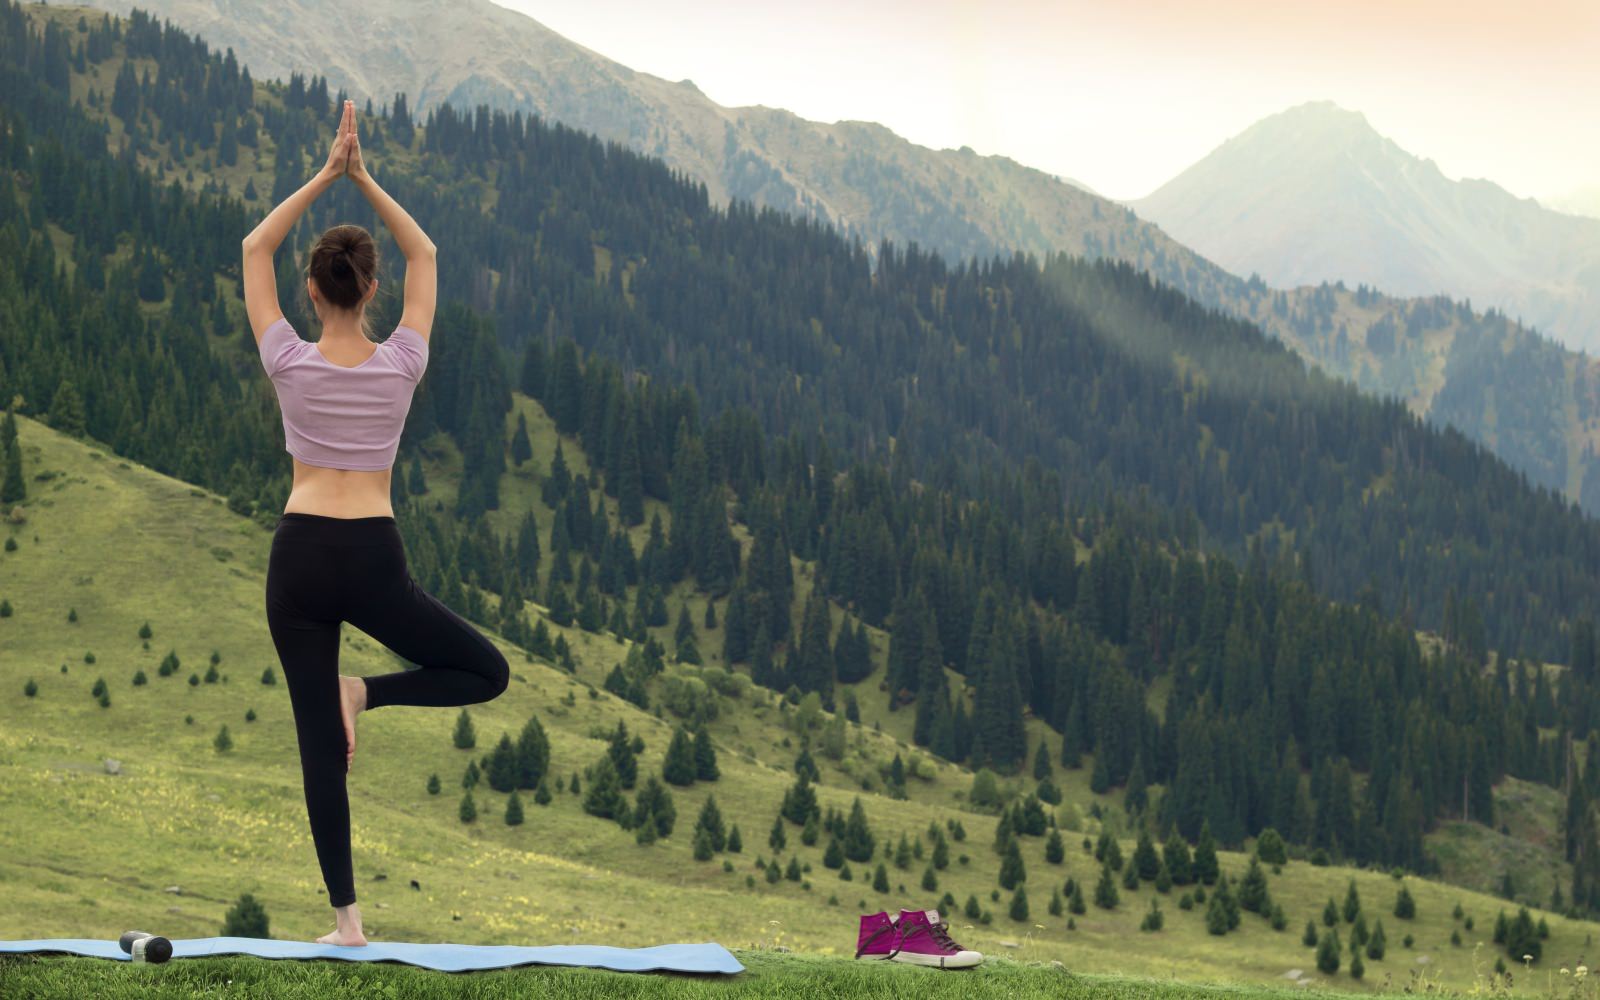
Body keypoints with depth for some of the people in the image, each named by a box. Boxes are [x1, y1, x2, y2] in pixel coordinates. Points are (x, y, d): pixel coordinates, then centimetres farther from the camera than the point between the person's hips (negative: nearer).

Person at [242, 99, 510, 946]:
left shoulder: (290, 364, -3)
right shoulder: (399, 366, -2)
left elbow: (255, 249, 7)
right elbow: (424, 255, 11)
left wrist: (325, 176, 4)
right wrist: (364, 179, 6)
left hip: (299, 561, 1)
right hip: (373, 563, -1)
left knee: (318, 741, 3)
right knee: (487, 672, 17)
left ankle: (346, 917, -1)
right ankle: (365, 693, -5)